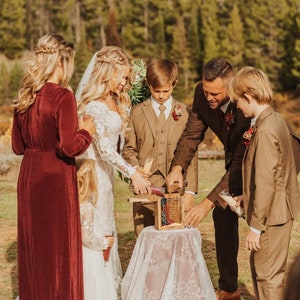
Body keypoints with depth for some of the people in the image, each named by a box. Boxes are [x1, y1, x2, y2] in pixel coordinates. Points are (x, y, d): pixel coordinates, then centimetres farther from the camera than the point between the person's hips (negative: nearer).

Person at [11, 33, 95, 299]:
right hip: (56, 178, -7)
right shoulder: (63, 96, -15)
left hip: (29, 177, 7)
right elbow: (69, 147, -20)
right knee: (59, 249, 3)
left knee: (33, 247, 17)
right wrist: (86, 130, -3)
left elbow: (18, 146, 12)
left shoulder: (25, 97, 5)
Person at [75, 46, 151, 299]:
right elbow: (104, 148, -25)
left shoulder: (115, 102, 8)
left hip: (106, 174, 9)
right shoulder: (94, 105, -19)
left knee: (105, 233, 14)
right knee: (93, 233, -4)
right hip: (93, 173, -9)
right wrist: (132, 173, -31)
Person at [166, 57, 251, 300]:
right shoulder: (202, 94, -21)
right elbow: (192, 133, -7)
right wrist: (178, 167, -26)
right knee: (223, 214, 4)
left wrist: (208, 203, -43)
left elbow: (242, 163, -40)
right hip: (236, 158, 6)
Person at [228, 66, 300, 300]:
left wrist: (256, 227, -18)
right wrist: (247, 198, 18)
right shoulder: (275, 120, 7)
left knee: (267, 274, 1)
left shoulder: (265, 131, -23)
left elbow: (266, 183, -23)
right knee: (259, 267, 21)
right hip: (279, 209, 10)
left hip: (272, 215, -10)